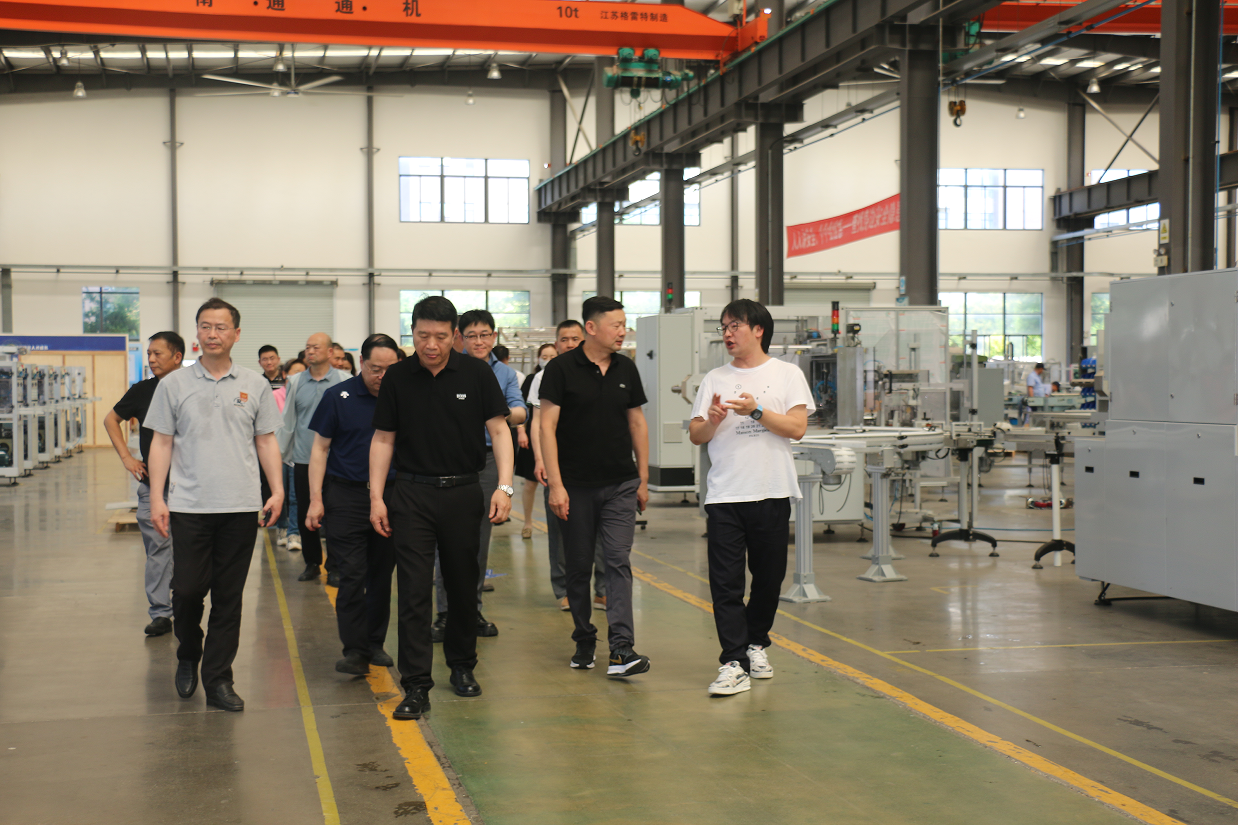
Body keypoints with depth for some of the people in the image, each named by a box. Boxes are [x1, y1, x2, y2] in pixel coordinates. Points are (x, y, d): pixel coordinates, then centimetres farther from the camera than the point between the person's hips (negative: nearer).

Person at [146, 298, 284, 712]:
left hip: (240, 506, 1)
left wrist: (277, 491, 0)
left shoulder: (255, 385, 8)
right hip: (189, 506, -1)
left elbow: (267, 441, 10)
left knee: (229, 597, 5)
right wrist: (156, 499, -2)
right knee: (187, 590, -1)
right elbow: (162, 442, 5)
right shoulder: (174, 385, 5)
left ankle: (218, 680, 13)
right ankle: (188, 656, 27)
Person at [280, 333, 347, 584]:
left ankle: (334, 567, 10)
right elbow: (288, 421, 13)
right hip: (303, 460, 3)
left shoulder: (343, 382, -2)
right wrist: (281, 454, 11)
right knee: (304, 514, 8)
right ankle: (311, 562, 22)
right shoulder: (296, 383, 8)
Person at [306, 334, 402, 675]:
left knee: (382, 574, 10)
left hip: (391, 495, 3)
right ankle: (354, 650, -4)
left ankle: (375, 643, 21)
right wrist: (316, 499, -5)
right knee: (352, 574, -7)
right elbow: (320, 448, 1)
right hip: (347, 496, -3)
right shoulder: (339, 397, -2)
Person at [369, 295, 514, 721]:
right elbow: (383, 439, 5)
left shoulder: (476, 373, -2)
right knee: (413, 591, -6)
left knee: (464, 587, 11)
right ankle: (416, 687, -3)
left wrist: (504, 485, -11)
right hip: (412, 496, 0)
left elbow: (498, 429, 0)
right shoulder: (397, 378, 1)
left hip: (463, 493, 1)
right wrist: (376, 497, -1)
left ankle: (462, 666, 31)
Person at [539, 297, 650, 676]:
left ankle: (621, 649, -12)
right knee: (578, 567, 7)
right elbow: (547, 426, -8)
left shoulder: (626, 369, 7)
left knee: (619, 562, -7)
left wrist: (643, 479, 11)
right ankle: (584, 641, 24)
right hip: (576, 485, -2)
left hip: (620, 485, 2)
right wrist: (555, 484, -14)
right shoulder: (561, 369, -6)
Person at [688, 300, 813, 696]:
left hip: (771, 493, -1)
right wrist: (712, 421, -12)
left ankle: (756, 644, 30)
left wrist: (756, 411, -16)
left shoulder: (787, 374, 4)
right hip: (724, 495, 1)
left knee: (769, 576, 9)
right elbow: (695, 436, 8)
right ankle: (734, 664, -6)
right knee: (725, 582, -6)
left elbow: (797, 428, -6)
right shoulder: (714, 379, 11)